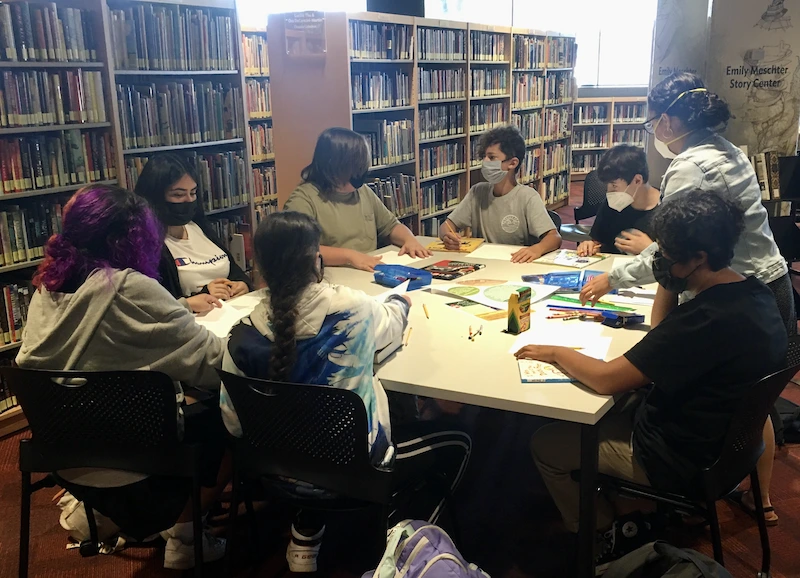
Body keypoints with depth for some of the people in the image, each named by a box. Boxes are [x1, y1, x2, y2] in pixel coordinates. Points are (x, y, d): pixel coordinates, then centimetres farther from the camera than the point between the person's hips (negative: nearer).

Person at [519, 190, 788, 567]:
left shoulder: (711, 319, -34)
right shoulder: (751, 291, -4)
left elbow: (605, 379, -28)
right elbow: (663, 338, 10)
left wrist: (555, 353, -11)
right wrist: (667, 283, -5)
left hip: (677, 461, -9)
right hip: (720, 436, 10)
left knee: (546, 445, 2)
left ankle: (605, 537, 18)